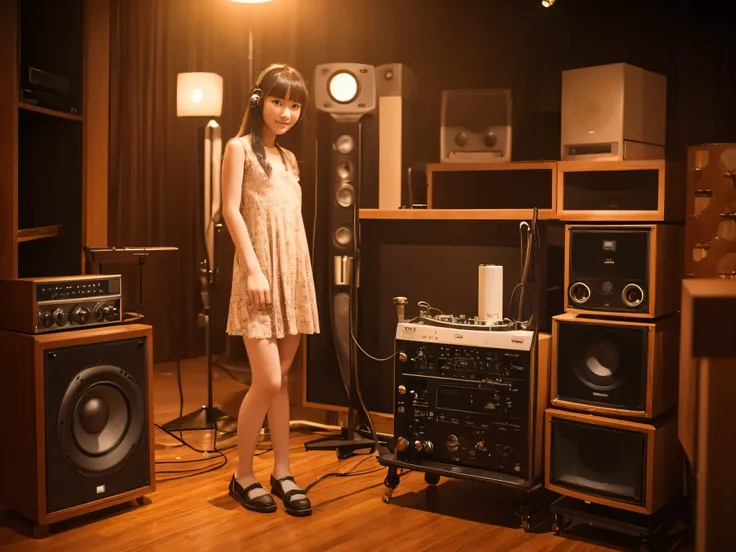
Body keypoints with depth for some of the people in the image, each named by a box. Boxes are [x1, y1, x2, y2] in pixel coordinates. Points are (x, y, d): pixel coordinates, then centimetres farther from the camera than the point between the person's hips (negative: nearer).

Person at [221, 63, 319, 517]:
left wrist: (301, 278, 13)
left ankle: (283, 472, 15)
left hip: (295, 271, 6)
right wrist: (253, 269, -16)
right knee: (267, 381, -9)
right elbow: (232, 211, -7)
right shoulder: (240, 147, 1)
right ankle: (243, 476, 7)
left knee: (281, 379, 8)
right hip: (260, 270, -6)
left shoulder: (289, 159, 18)